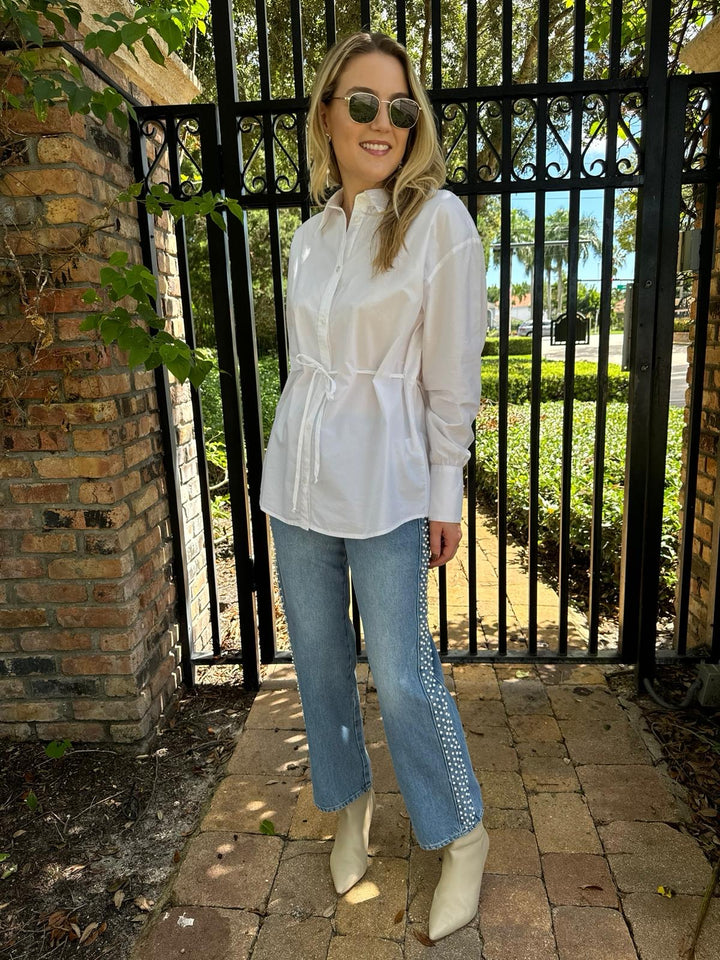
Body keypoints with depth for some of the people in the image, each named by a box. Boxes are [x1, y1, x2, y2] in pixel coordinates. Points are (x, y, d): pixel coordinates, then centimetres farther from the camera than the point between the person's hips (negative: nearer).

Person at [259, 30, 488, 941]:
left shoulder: (439, 219, -5)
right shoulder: (308, 235, 11)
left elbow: (453, 375, -7)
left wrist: (444, 496, -6)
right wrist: (301, 460, 16)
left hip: (384, 482, -5)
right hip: (296, 475, 6)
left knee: (402, 675, 1)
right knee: (318, 659, 14)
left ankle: (463, 834, 28)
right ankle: (351, 803, 39)